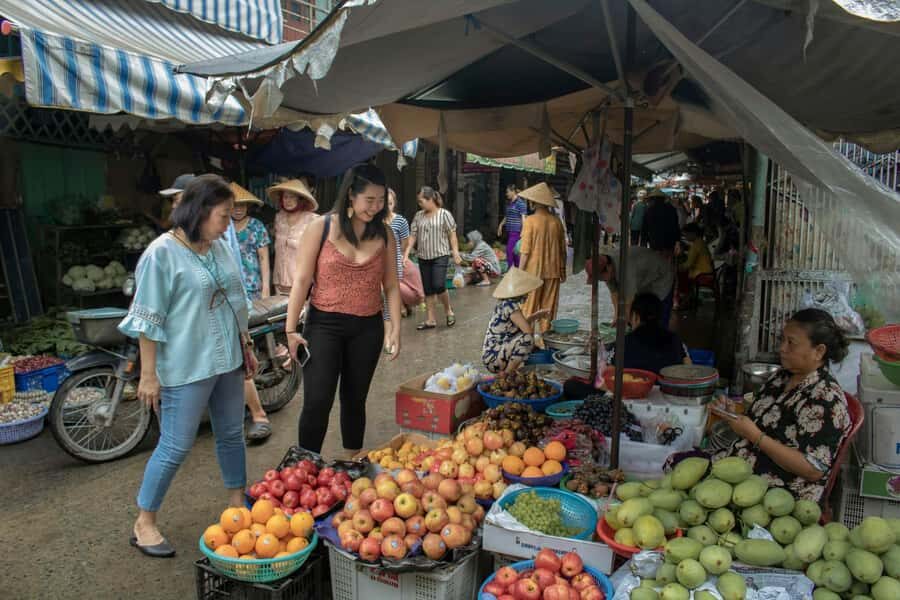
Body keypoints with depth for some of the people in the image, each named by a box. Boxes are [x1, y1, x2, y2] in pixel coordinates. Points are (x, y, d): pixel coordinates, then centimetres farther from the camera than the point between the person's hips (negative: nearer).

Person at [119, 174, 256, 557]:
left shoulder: (219, 247, 6)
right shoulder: (162, 253, -15)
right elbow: (148, 320, -13)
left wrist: (246, 347, 18)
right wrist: (149, 374, -12)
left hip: (227, 360, 7)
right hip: (185, 368, -7)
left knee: (232, 435, 17)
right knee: (176, 447, 3)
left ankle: (238, 504, 36)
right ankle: (144, 525, 23)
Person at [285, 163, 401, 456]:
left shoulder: (384, 234, 2)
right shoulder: (321, 227, -7)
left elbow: (391, 285, 5)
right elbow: (302, 280, -6)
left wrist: (396, 327, -1)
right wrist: (291, 329, -8)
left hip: (367, 327, 3)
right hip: (324, 325, -3)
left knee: (355, 399, 15)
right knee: (317, 402, -5)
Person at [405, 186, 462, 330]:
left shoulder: (444, 214, -5)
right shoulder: (418, 216, 7)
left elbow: (452, 235, -5)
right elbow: (413, 236, 6)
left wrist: (455, 253, -13)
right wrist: (406, 254, -2)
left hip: (440, 256, -5)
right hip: (423, 257, 5)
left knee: (439, 285, -16)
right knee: (428, 290, 7)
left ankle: (448, 310, 12)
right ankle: (430, 319, 16)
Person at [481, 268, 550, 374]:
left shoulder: (505, 304, 9)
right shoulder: (510, 305, -19)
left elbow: (521, 325, 25)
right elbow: (529, 330, -22)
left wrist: (536, 315, 25)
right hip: (493, 358, -10)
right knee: (527, 338, -26)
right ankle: (507, 374, -12)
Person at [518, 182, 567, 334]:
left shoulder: (530, 221, -12)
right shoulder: (556, 221, -1)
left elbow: (525, 251, -13)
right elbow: (562, 249, 6)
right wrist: (562, 270, 17)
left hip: (533, 271, -3)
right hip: (552, 272, 4)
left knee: (529, 309, 7)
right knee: (548, 309, 12)